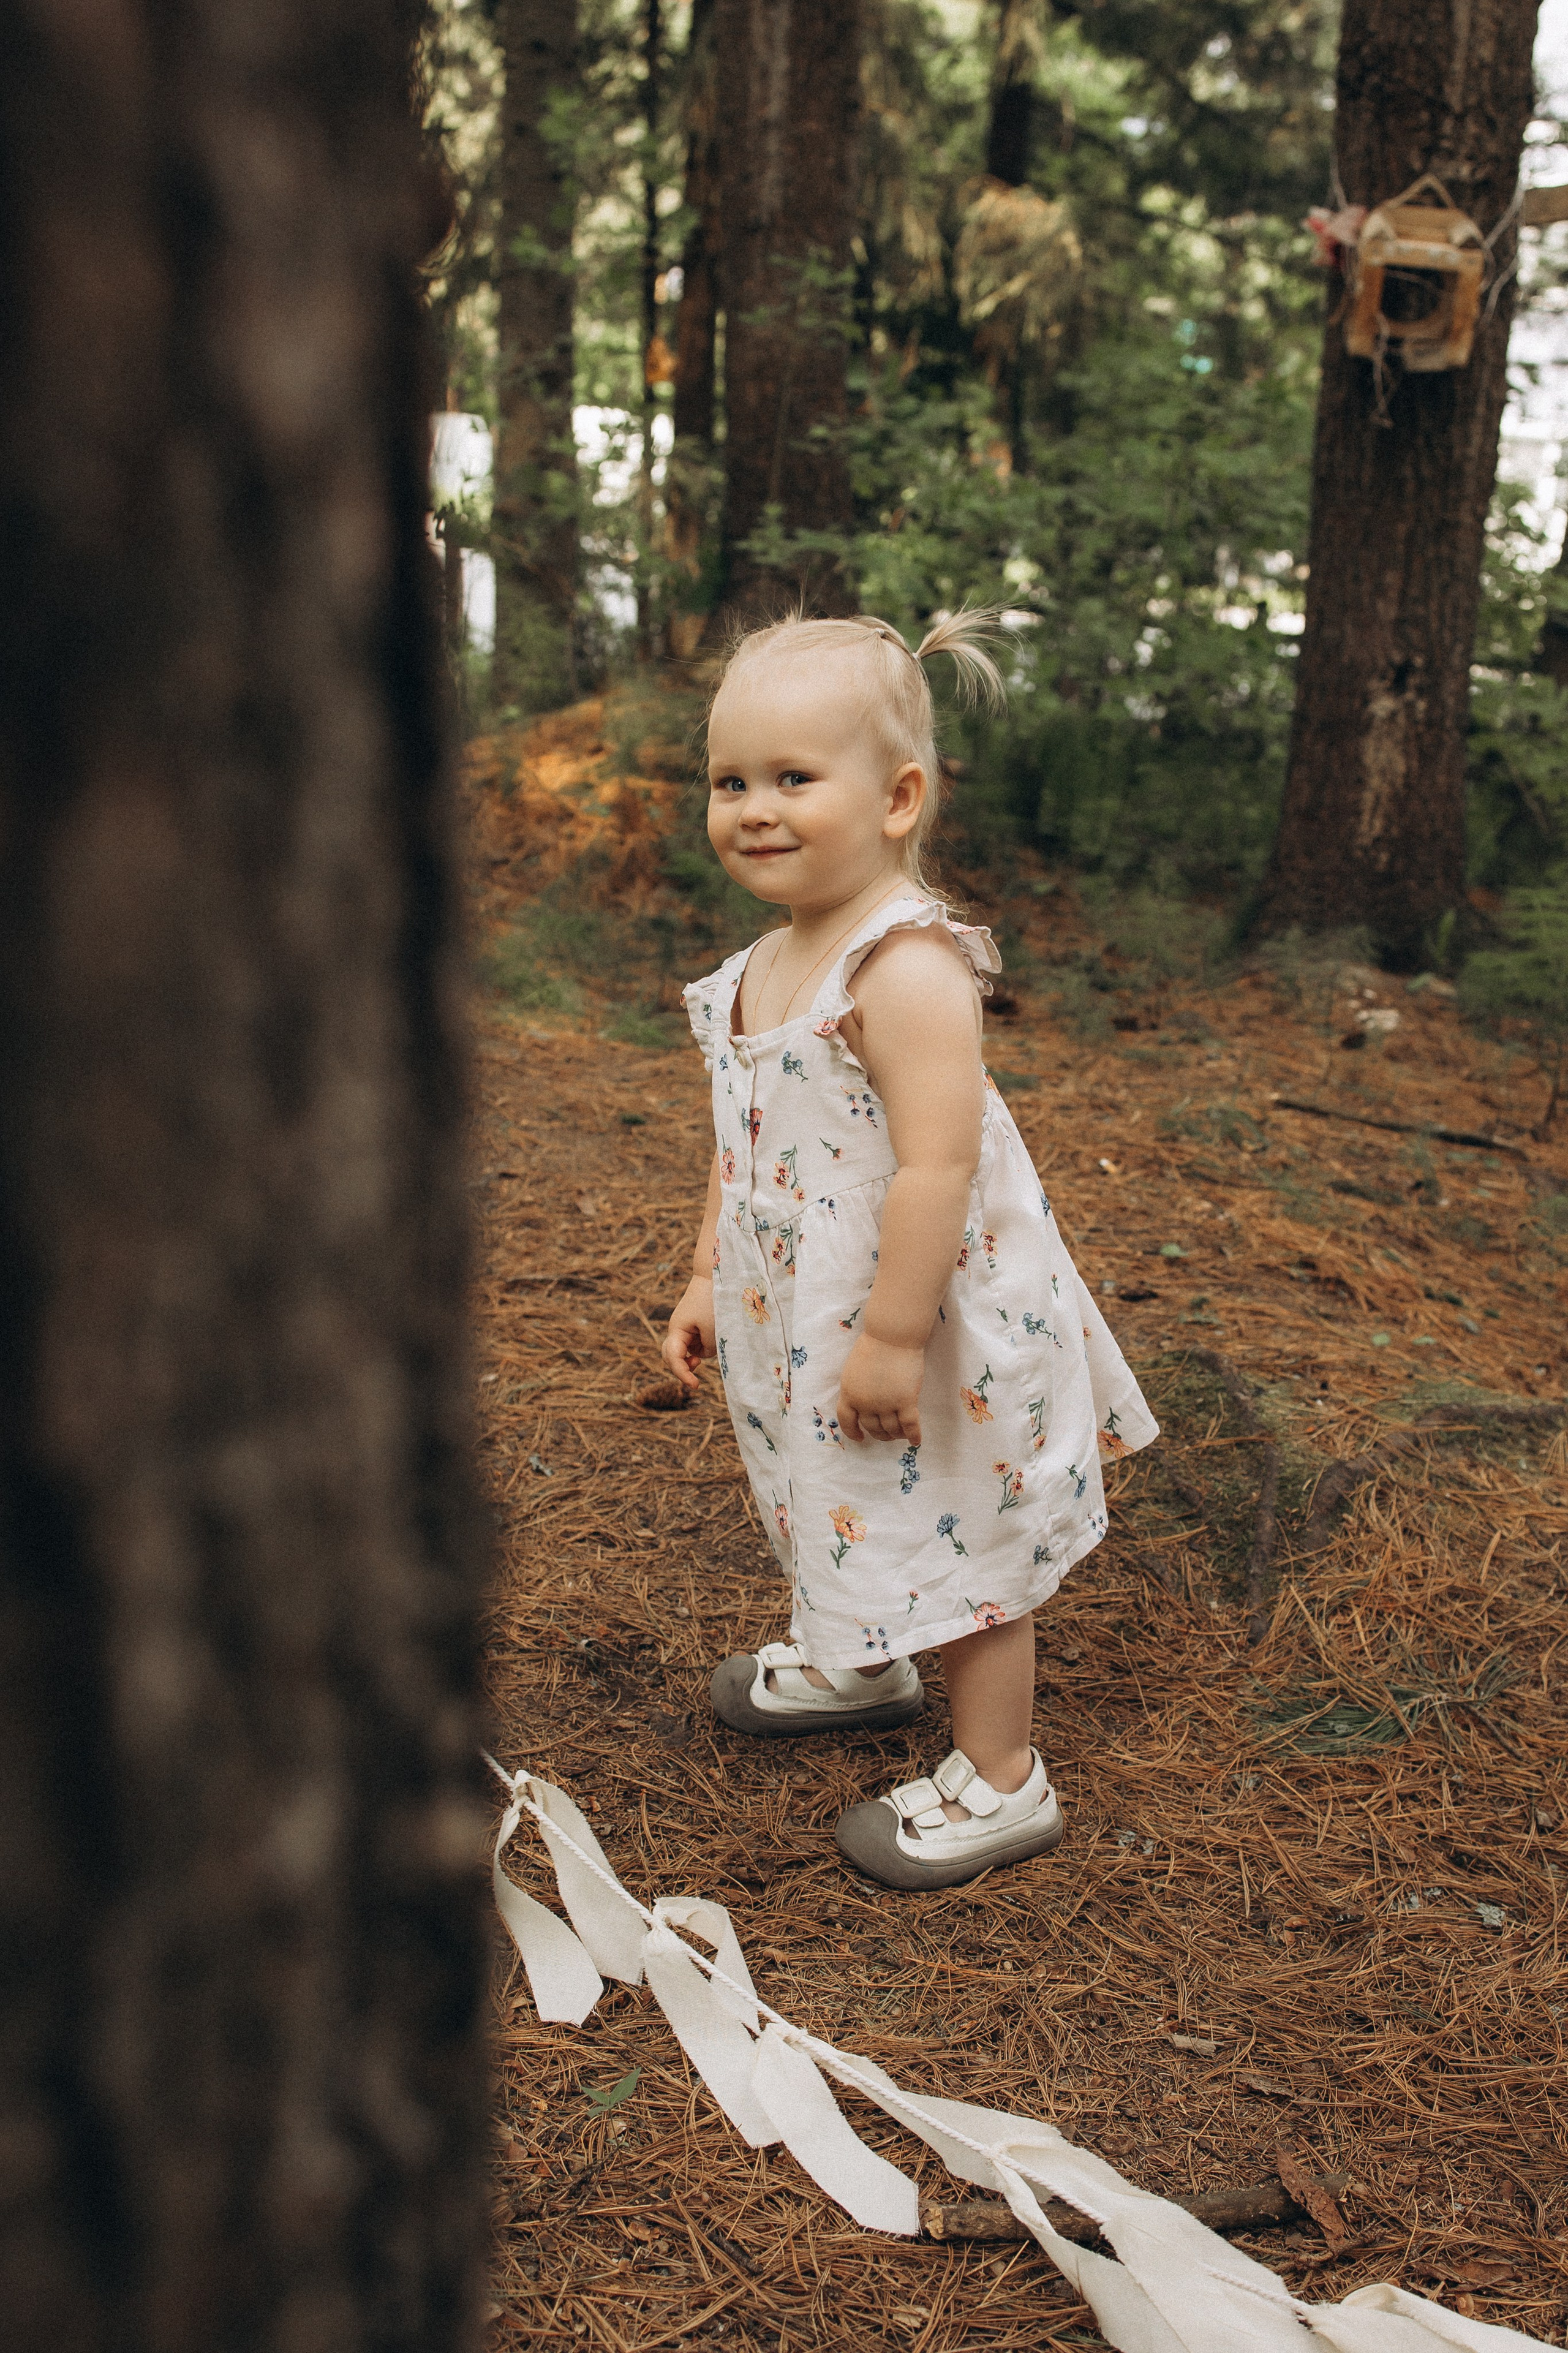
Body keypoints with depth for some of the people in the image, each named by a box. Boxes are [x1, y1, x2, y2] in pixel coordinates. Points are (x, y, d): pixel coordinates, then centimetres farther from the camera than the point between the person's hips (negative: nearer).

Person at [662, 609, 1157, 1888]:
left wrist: (890, 1337, -28)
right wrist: (708, 1280, 16)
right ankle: (860, 1663, 54)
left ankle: (1001, 1781, 23)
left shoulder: (907, 966, -27)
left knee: (954, 1539, 6)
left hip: (924, 1321, -9)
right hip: (809, 1311, 9)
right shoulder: (772, 961, 4)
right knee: (861, 1517, 28)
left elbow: (936, 1166, -31)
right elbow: (748, 1145, 14)